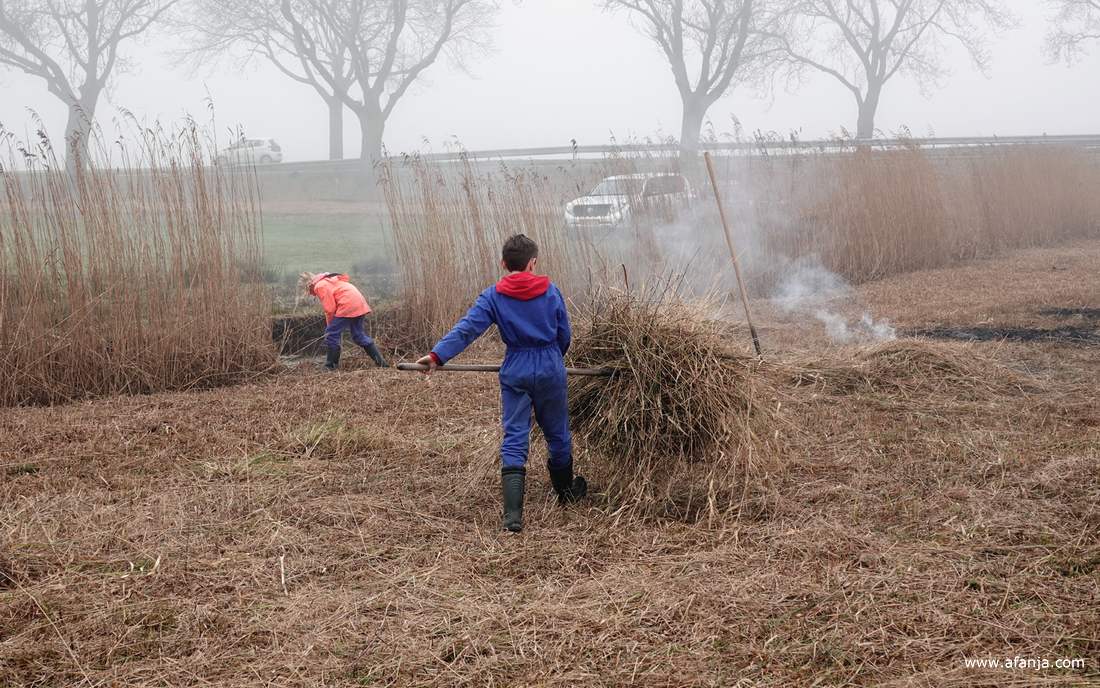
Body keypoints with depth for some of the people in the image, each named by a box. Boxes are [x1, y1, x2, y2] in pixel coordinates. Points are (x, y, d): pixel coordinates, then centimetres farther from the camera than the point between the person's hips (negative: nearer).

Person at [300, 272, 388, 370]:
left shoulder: (320, 286, -4)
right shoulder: (328, 280, 26)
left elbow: (330, 308, -10)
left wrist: (330, 324, 5)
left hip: (348, 306, -10)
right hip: (359, 304, 10)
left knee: (332, 334, -1)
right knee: (359, 336, 18)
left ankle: (331, 365, 2)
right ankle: (381, 362, 18)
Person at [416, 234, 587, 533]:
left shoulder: (493, 296, -4)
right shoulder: (550, 291, 0)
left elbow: (467, 328, -15)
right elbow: (564, 334, 8)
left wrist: (438, 355, -18)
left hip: (515, 373, -1)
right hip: (551, 370, 1)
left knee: (514, 440, -1)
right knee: (557, 433, 18)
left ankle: (512, 514, -14)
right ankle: (566, 492, 39)